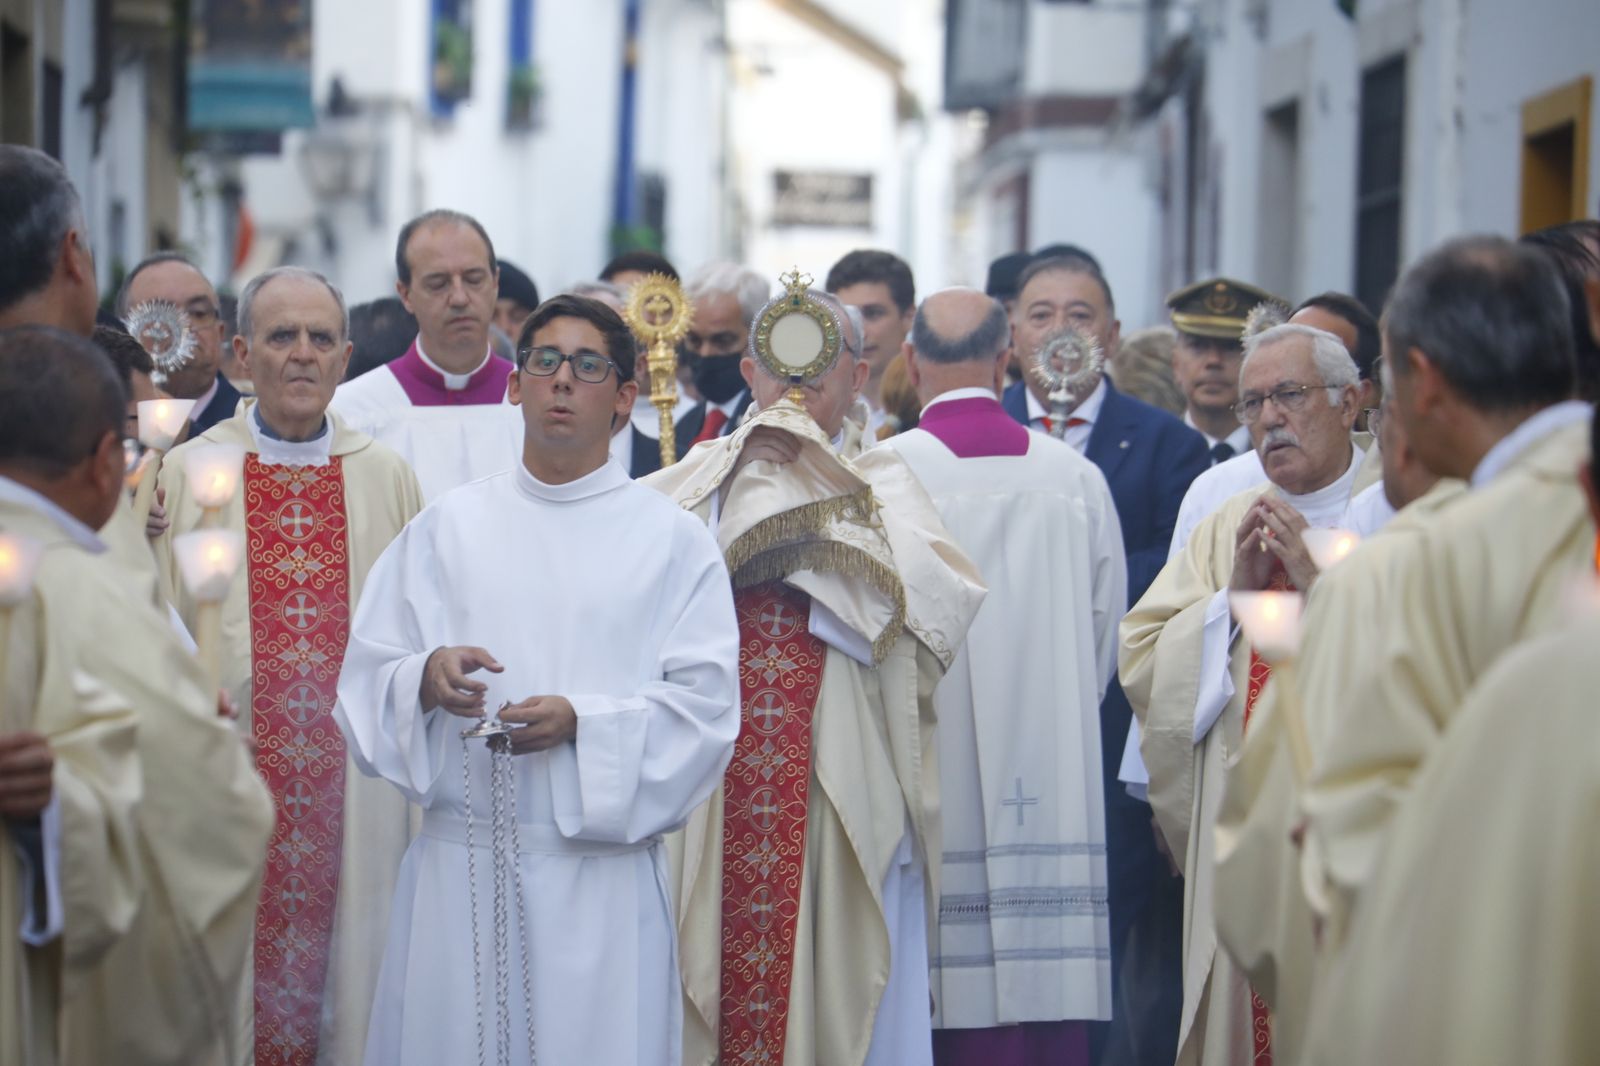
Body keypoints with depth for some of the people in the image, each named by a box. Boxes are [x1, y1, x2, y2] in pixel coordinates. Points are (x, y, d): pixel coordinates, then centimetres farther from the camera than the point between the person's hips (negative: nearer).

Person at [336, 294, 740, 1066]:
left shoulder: (673, 539, 4)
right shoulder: (448, 525, 10)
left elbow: (706, 705, -4)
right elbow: (367, 679, 6)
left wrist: (582, 723, -18)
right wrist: (426, 678, -16)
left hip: (602, 865, -1)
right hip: (460, 861, 2)